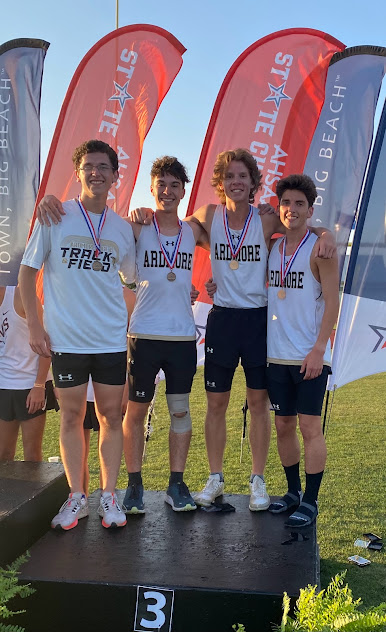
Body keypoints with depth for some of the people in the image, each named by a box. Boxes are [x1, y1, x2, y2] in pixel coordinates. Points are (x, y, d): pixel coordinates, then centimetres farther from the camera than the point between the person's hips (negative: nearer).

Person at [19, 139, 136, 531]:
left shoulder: (123, 229, 6)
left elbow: (133, 279, 19)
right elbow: (27, 271, 1)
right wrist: (34, 325, -4)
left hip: (111, 339, 2)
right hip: (65, 338, -2)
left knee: (111, 416, 6)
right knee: (71, 416, 6)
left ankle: (108, 496, 19)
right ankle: (76, 498, 19)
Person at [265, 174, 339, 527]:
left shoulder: (320, 248, -6)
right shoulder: (272, 248, 10)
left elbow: (332, 302, -11)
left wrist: (318, 349, -17)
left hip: (309, 356, -5)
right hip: (277, 355, 6)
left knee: (310, 426, -3)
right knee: (283, 425, 11)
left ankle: (310, 502, 7)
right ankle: (293, 492, 25)